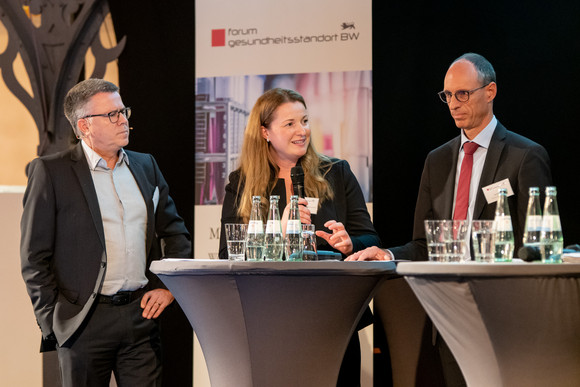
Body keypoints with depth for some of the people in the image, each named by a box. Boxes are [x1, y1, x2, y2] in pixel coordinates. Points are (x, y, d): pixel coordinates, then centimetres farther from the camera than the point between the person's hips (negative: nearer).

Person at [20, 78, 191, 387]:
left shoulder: (145, 166, 13)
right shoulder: (50, 172, -2)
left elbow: (176, 233, 21)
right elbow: (34, 257, -3)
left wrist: (169, 286, 8)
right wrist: (52, 324, -7)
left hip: (141, 314, 4)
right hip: (84, 323, -4)